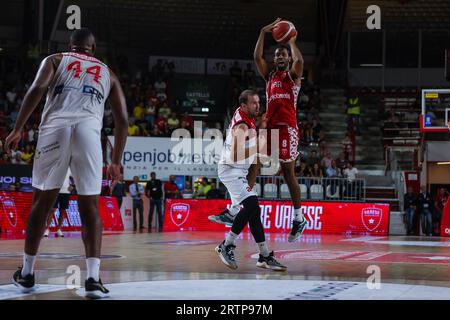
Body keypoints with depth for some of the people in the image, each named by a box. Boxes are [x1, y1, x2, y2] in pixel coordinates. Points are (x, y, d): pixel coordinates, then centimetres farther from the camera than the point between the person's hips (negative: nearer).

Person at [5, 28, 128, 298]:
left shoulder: (55, 60, 21)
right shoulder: (107, 73, 27)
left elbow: (37, 89, 1)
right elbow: (123, 120, 21)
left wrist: (18, 129, 0)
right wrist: (116, 162, 28)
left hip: (56, 127, 0)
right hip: (89, 131, 0)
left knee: (42, 202, 12)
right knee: (90, 207, 6)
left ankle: (27, 273, 20)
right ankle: (93, 277, -7)